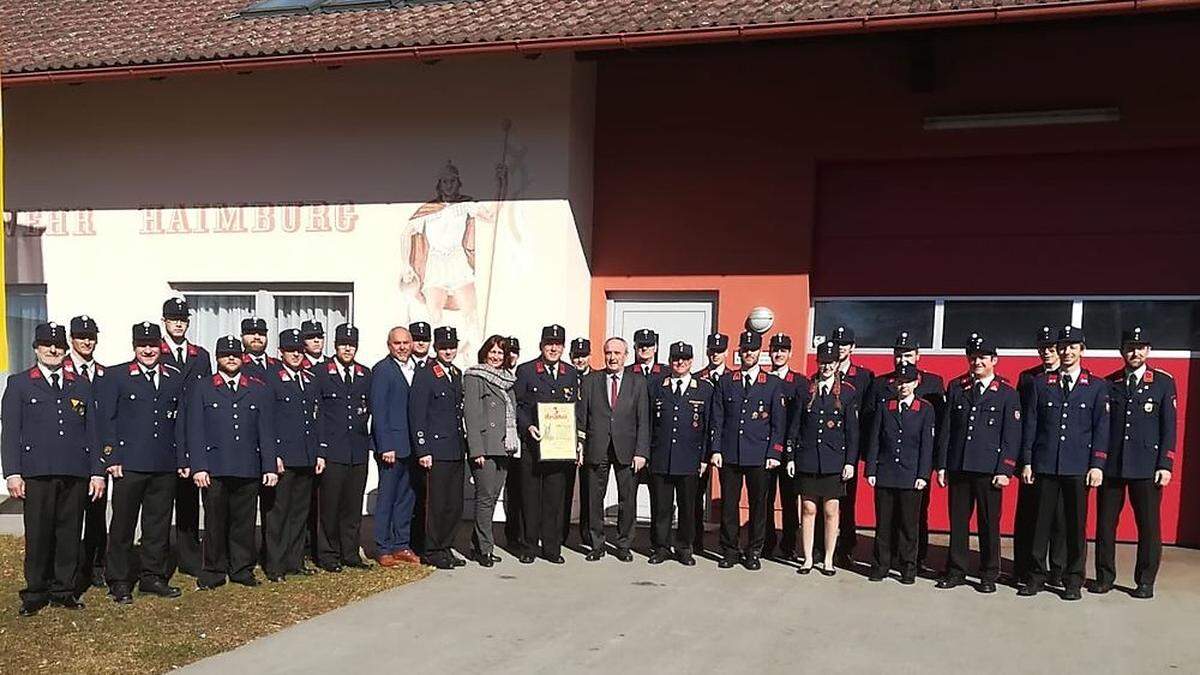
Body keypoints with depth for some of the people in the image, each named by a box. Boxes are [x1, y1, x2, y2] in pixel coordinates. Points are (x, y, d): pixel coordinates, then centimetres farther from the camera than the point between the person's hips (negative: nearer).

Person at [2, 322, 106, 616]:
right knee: (37, 534, 1)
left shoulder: (81, 385, 15)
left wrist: (97, 472, 6)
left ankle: (64, 590, 16)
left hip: (76, 473, 2)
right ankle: (36, 593, 13)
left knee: (70, 532, 5)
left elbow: (92, 431, 13)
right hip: (36, 473, -2)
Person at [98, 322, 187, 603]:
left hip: (165, 466, 3)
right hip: (129, 464, -3)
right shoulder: (116, 377, 0)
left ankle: (152, 577, 22)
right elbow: (105, 419, -2)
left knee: (159, 524, 10)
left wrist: (183, 459, 7)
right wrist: (112, 458, -8)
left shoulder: (176, 378, 10)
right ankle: (119, 582, 14)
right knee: (123, 525, 4)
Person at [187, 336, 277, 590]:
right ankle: (213, 571, 15)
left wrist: (270, 467, 3)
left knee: (244, 521, 6)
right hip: (214, 470, -1)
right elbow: (195, 432, 3)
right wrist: (198, 467, -6)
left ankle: (242, 569, 18)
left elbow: (266, 432, 9)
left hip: (249, 470, 2)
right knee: (215, 521, 3)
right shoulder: (202, 391, 7)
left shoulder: (259, 390, 11)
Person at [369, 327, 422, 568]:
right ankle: (383, 549, 10)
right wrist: (385, 447, -16)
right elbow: (378, 410, -12)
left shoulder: (415, 368, 12)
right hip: (391, 445, -7)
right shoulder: (382, 370, -8)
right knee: (387, 497, 1)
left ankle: (402, 545, 21)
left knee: (407, 496, 12)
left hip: (411, 446, 7)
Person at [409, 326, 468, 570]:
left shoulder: (458, 374, 15)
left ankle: (446, 548, 20)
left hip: (457, 451, 7)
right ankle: (433, 551, 10)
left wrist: (465, 446, 17)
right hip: (436, 451, -7)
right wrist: (422, 451, -14)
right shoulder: (424, 375, -6)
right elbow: (417, 415, -10)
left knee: (455, 504, 9)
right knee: (436, 504, -1)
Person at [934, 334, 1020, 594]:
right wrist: (941, 465, 4)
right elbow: (945, 429, 9)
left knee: (989, 523, 5)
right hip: (958, 467, 2)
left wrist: (1004, 471, -8)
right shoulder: (956, 388, 9)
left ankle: (989, 575, 16)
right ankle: (956, 570, 18)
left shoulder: (1007, 393, 2)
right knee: (957, 520, 7)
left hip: (990, 471, -2)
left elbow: (1012, 436, -1)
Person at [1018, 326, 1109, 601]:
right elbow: (1030, 424, 7)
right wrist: (1027, 462, 2)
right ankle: (1037, 576, 13)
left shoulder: (1097, 387, 6)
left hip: (1078, 467, -1)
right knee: (1041, 522, 4)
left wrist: (1097, 465, -6)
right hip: (1045, 464, 1)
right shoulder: (1041, 383, 8)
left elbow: (1101, 429, 2)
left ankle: (1074, 581, 14)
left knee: (1076, 524, 4)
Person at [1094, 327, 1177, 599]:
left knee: (1149, 526, 4)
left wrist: (1165, 465, -6)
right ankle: (1105, 576, 17)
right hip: (1111, 466, 2)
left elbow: (1169, 427, 0)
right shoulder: (1108, 383, 8)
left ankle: (1145, 581, 15)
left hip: (1147, 468, -2)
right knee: (1105, 523, 5)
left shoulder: (1164, 382, 4)